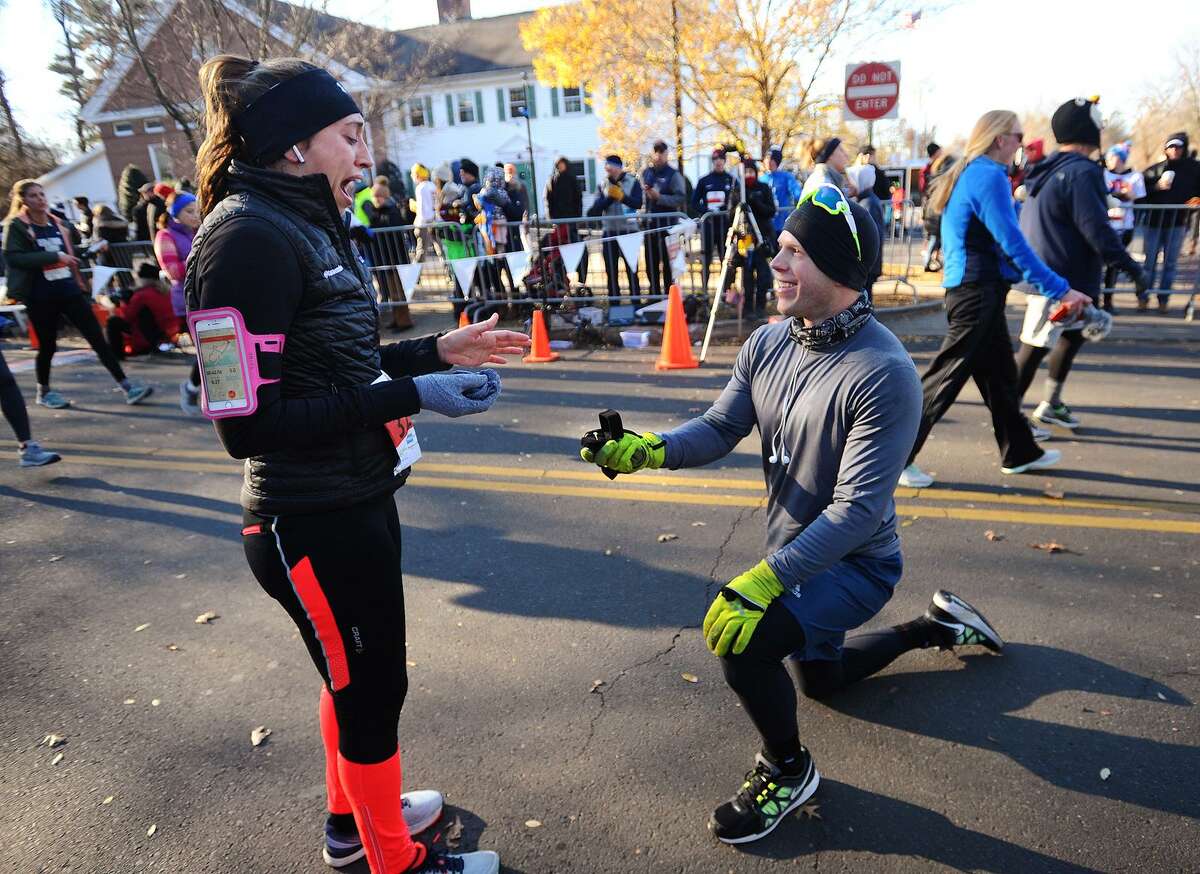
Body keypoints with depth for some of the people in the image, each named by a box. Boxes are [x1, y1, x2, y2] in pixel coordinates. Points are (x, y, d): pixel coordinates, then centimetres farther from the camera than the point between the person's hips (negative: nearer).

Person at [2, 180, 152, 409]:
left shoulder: (55, 223, 13)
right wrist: (53, 256, -22)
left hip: (69, 290, 4)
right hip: (41, 297, -4)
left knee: (98, 339, -3)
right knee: (48, 345, 7)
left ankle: (127, 386, -6)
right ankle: (43, 392, 28)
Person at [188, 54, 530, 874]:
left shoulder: (304, 223, 9)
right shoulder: (247, 237, -20)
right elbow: (250, 421, -23)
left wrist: (436, 351, 4)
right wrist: (408, 395, -24)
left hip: (355, 500, 9)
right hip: (314, 522, -9)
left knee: (356, 677, 24)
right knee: (373, 687, 9)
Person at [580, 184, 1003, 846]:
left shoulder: (884, 374, -29)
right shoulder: (768, 344, -7)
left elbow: (858, 510, -31)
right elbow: (719, 429, -4)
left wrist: (766, 579, -37)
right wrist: (646, 450, -23)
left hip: (857, 564, -8)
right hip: (793, 553, 8)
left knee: (739, 635, -30)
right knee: (820, 679, 30)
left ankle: (787, 772, 0)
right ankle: (937, 625, 50)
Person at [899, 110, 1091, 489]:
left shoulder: (969, 173, 14)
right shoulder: (989, 177, -15)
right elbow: (1013, 243, -19)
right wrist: (1060, 289, -16)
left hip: (973, 289, 10)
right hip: (979, 291, -10)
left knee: (999, 372, 18)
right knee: (947, 377, -6)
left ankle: (1019, 451, 31)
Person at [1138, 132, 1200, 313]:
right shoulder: (1154, 170, 5)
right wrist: (1157, 186, -15)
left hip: (1178, 224, 1)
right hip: (1153, 222, -1)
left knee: (1170, 263, 4)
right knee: (1149, 261, 2)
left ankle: (1164, 299, 11)